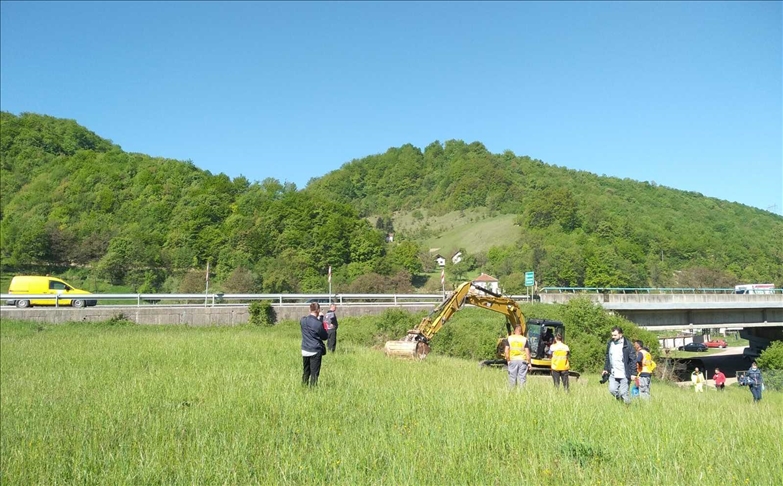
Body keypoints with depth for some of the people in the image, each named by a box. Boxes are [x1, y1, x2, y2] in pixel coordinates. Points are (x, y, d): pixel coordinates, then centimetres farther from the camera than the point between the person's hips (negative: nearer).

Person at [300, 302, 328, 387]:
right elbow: (325, 337, -5)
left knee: (305, 371, 17)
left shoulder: (303, 320, -2)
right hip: (315, 351, -6)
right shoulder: (318, 323, -17)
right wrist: (325, 330, 13)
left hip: (305, 350, 6)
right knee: (314, 373, 1)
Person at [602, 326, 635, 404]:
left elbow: (633, 360, -7)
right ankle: (621, 401, 20)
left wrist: (633, 373, -12)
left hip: (624, 375, -4)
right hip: (613, 374, 5)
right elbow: (607, 357, 19)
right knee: (612, 390, -6)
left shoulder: (627, 345, -8)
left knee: (623, 393, -4)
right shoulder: (610, 344, 7)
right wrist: (605, 369, 14)